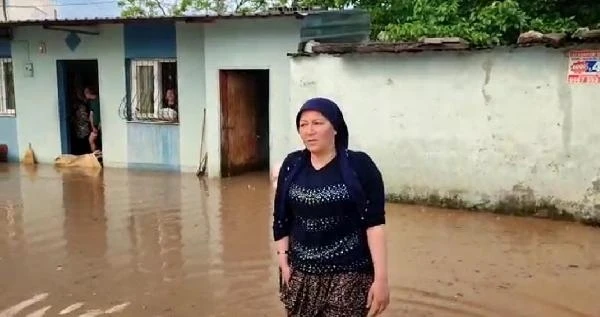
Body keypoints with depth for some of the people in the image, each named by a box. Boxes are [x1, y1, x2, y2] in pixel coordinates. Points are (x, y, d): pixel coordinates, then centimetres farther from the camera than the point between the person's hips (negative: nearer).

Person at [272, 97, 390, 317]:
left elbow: (375, 223, -11)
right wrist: (283, 264, 4)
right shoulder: (291, 165, 3)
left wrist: (381, 277, -14)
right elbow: (281, 220, 8)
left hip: (349, 275, -3)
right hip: (301, 275, 4)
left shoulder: (359, 165, -8)